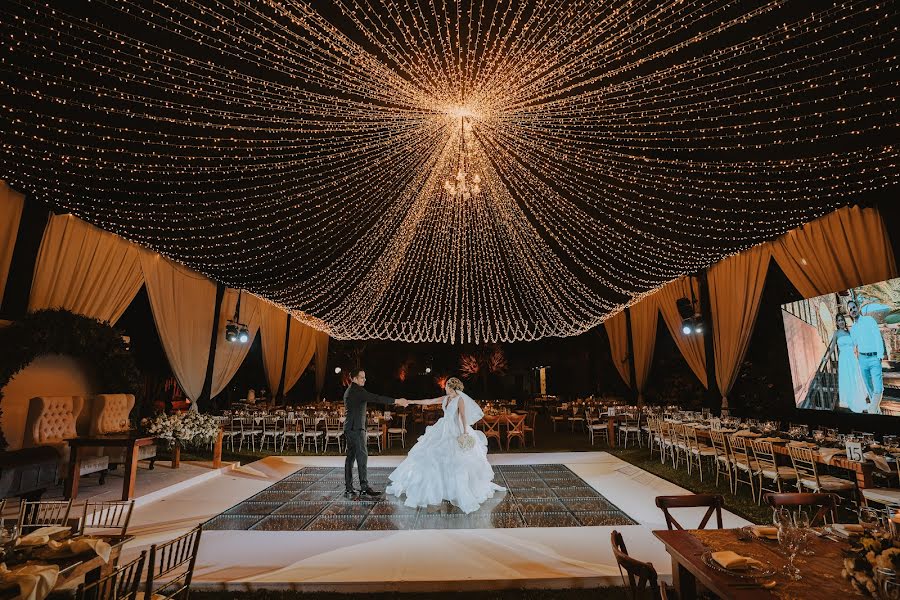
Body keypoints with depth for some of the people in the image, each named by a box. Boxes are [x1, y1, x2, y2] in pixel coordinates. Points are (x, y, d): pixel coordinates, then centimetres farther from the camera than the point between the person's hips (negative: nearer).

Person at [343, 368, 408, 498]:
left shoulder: (349, 391, 17)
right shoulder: (357, 390, -15)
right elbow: (375, 398, -22)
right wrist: (396, 401, -21)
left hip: (350, 428, 10)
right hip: (356, 428, -10)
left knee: (351, 456, 11)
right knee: (362, 455, -8)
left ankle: (348, 488, 16)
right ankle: (364, 487, -6)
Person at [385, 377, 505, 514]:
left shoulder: (460, 399, -11)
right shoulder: (445, 398, 8)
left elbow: (463, 416, -17)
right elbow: (429, 401, 10)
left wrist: (465, 432, -25)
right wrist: (412, 402, 9)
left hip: (455, 431, -7)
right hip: (443, 429, 7)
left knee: (457, 460, -7)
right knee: (430, 453, 8)